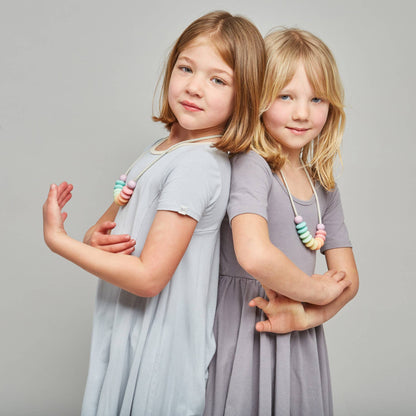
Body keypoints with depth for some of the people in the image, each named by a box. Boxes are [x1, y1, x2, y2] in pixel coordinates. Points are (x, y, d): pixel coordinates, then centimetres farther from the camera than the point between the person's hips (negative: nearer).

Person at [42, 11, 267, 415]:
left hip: (158, 351, -8)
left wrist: (57, 238, -15)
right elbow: (115, 219, 13)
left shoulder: (198, 164, -23)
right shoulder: (163, 148, 4)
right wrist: (95, 238, -11)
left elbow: (149, 277, -24)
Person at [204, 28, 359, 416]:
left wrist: (307, 315, -10)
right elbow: (255, 255, -31)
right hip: (245, 335, -6)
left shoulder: (323, 187, 7)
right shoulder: (250, 165, -14)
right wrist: (318, 291, -14)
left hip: (299, 342, 6)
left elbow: (347, 278, 8)